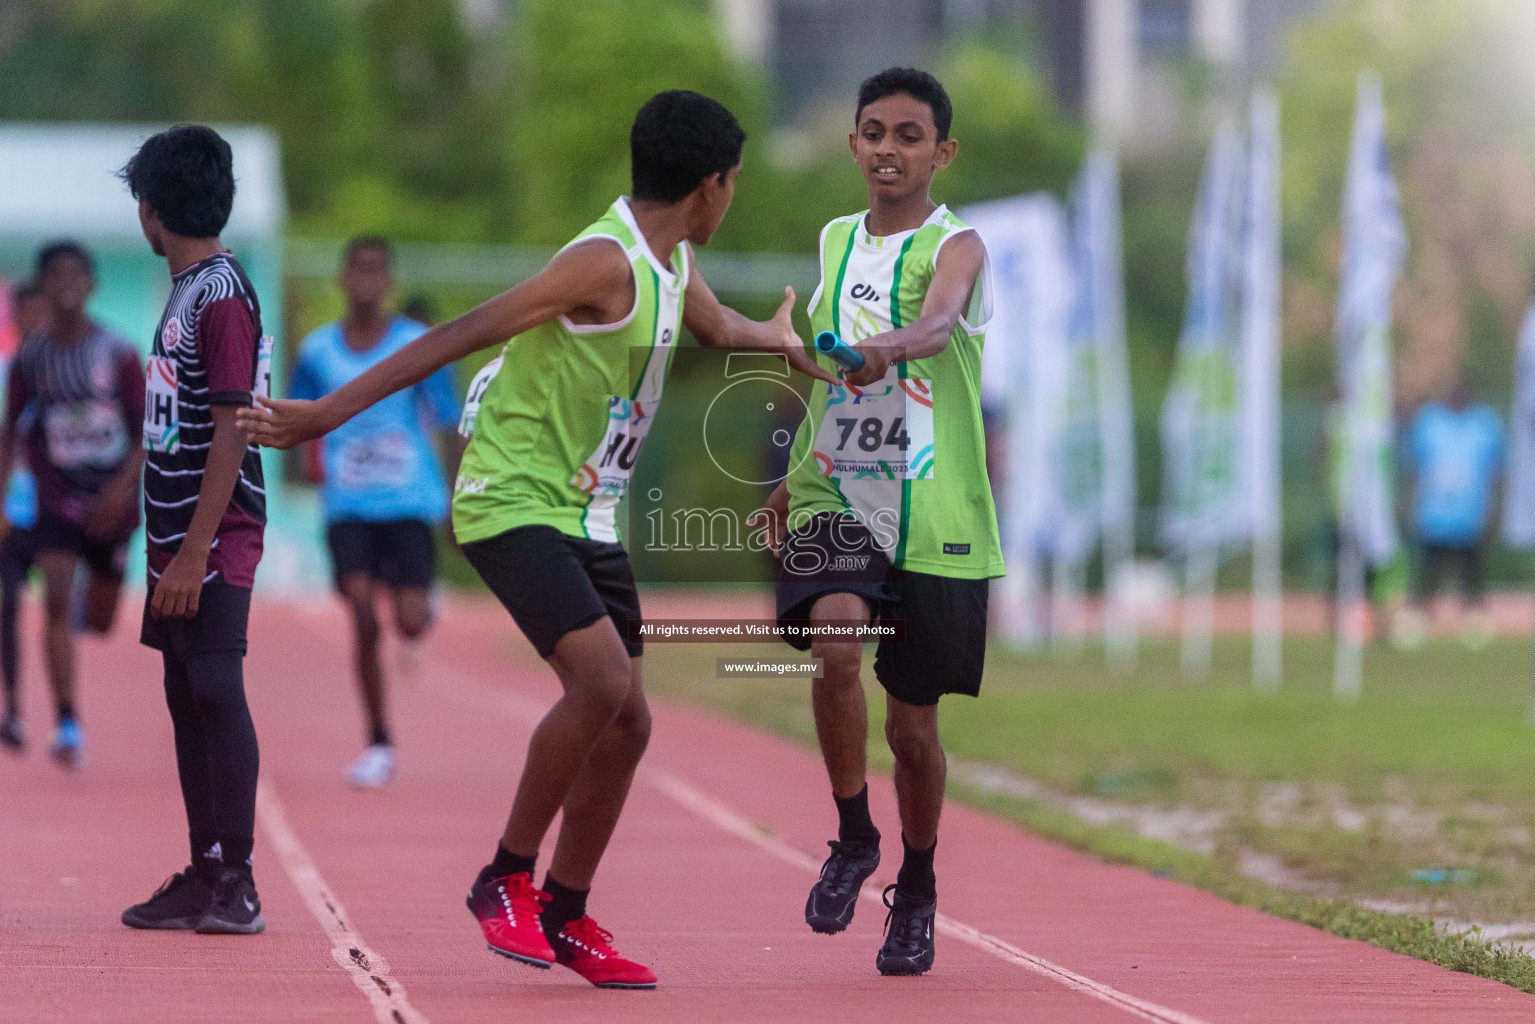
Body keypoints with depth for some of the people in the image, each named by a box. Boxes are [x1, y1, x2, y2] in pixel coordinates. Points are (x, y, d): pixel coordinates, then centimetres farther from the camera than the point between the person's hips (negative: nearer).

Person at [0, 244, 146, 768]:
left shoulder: (118, 353, -6)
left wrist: (125, 483, -17)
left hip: (111, 505, 0)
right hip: (56, 502, 0)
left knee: (99, 623, 11)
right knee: (57, 597, -21)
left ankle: (93, 606, 52)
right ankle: (67, 724, -21)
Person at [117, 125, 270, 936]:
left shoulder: (222, 295, -13)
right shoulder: (188, 290, 16)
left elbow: (231, 433, -19)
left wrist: (194, 552, -22)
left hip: (215, 535, -10)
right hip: (178, 533, 10)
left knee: (216, 692, -10)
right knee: (188, 699, 9)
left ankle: (235, 884, -10)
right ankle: (204, 877, 13)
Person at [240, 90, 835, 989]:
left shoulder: (672, 265, 10)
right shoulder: (607, 261, -19)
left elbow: (720, 327, 35)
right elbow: (464, 333, -23)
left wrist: (783, 342, 50)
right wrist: (330, 413, -26)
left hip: (586, 513, 9)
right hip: (516, 501, -9)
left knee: (627, 721, 6)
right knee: (603, 681, -24)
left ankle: (565, 916, 19)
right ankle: (507, 878, -9)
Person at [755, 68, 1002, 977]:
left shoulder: (956, 246, -6)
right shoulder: (836, 242, 11)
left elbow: (939, 321, -29)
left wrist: (894, 346, -50)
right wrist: (796, 475, 22)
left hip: (933, 511, -3)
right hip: (834, 496, 3)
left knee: (913, 721, 4)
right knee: (836, 642, -26)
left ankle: (917, 890, 29)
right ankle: (854, 837, -5)